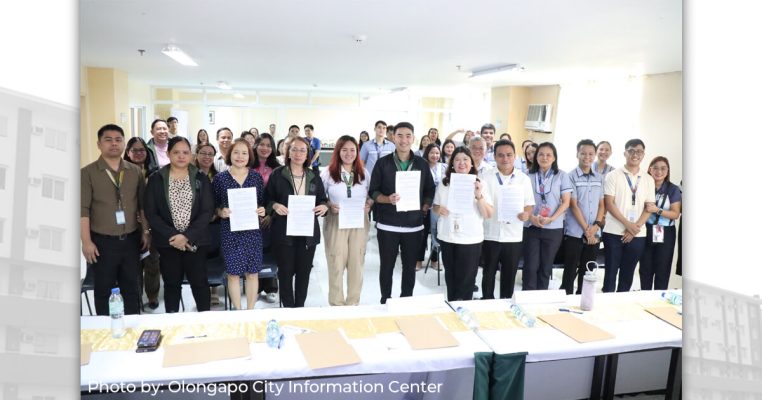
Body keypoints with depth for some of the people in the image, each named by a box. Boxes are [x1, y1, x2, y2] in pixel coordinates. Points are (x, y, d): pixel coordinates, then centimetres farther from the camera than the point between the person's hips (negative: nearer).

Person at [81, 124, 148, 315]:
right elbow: (83, 210, -9)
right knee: (103, 289, 10)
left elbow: (143, 205, 10)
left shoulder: (135, 171, 6)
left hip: (131, 239, 3)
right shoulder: (87, 172, -4)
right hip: (102, 241, -3)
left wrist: (146, 232, 5)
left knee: (132, 287, 12)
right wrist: (86, 242, -13)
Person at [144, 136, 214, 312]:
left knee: (199, 281, 6)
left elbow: (208, 211, -5)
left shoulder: (201, 178, 1)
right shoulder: (156, 179, 1)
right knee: (172, 283, 10)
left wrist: (187, 236, -15)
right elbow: (150, 213, -3)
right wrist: (171, 235, -14)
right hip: (167, 242, 0)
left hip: (195, 241, 0)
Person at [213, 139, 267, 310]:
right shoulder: (220, 178, 0)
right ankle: (237, 311, 19)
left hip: (252, 230, 1)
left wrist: (263, 211, -9)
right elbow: (214, 206, 6)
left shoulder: (256, 177, 4)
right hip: (230, 231, -1)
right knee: (233, 273, 4)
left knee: (252, 272, 6)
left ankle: (250, 311, 20)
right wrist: (221, 212, -14)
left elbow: (263, 202, 12)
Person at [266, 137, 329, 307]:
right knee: (286, 271, 4)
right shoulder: (277, 175, 0)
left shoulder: (314, 177, 8)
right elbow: (266, 200, 2)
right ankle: (288, 308, 19)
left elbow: (323, 200, 12)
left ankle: (300, 307, 24)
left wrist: (324, 206, -10)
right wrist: (275, 205, -18)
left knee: (304, 272, 9)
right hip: (284, 231, -2)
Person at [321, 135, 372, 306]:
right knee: (336, 264, 2)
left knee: (357, 263, 8)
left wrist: (369, 204, -8)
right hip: (336, 223, -2)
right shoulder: (328, 172, 1)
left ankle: (353, 302, 23)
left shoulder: (364, 173, 9)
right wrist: (329, 205, -16)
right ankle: (336, 303, 17)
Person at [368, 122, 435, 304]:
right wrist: (388, 199, -19)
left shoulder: (422, 164, 4)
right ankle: (385, 301, 23)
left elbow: (430, 190, 12)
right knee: (387, 266, 8)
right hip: (387, 225, -2)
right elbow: (373, 191, -2)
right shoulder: (383, 163, -2)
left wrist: (425, 208, -2)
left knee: (410, 266, 11)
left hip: (414, 225, 2)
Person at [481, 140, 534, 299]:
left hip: (513, 235, 1)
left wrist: (527, 213, -14)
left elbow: (530, 203, 7)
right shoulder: (487, 177, 0)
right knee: (488, 273, 9)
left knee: (509, 274, 10)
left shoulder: (524, 179, 4)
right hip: (491, 234, -1)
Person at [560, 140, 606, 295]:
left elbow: (601, 204, 10)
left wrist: (596, 225, -5)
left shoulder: (599, 178, 10)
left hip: (595, 233, 5)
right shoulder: (571, 176, -5)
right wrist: (586, 229, -11)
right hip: (575, 232, -4)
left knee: (587, 272, 11)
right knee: (570, 272, 2)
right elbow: (573, 205, -9)